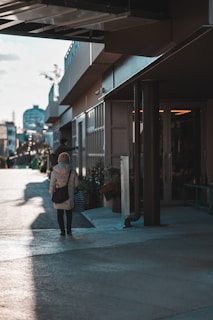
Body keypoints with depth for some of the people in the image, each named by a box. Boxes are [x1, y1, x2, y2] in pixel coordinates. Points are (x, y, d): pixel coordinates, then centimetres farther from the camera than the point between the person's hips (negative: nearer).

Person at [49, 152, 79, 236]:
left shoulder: (55, 172, -10)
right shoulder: (72, 171, -9)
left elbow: (52, 184, -7)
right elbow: (76, 183, -2)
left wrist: (51, 194, 7)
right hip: (69, 195, 1)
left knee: (60, 213, 9)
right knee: (69, 213, 15)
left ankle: (62, 230, 6)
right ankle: (69, 230, 16)